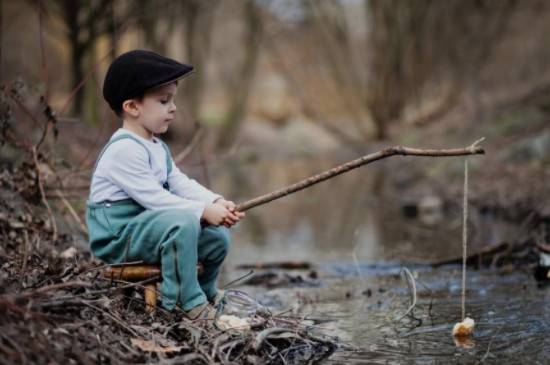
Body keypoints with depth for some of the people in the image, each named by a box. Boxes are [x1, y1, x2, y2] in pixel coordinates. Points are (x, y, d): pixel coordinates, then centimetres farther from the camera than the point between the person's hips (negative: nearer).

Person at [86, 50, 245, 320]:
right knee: (183, 223, -33)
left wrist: (216, 203, -11)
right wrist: (203, 211, -27)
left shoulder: (157, 147, 15)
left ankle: (206, 293, 30)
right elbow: (153, 197, -26)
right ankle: (187, 303, -23)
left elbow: (181, 184, 7)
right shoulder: (124, 150, -21)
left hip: (144, 228, 10)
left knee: (218, 236, 6)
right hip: (117, 237, -10)